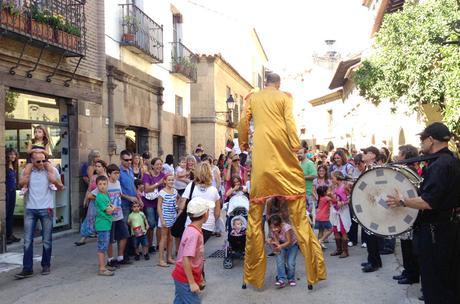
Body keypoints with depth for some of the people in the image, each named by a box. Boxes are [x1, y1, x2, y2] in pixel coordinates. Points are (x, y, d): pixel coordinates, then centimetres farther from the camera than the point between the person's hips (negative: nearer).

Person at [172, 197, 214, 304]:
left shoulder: (194, 230, 4)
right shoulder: (194, 233, -25)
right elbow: (186, 260, -28)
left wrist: (199, 275, 21)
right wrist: (192, 283, -24)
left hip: (182, 277, 9)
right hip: (185, 279, -9)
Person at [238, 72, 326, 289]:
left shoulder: (252, 97, 15)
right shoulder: (284, 96, 10)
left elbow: (243, 122, 8)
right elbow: (289, 121, -2)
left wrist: (243, 143, 20)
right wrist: (296, 145, -5)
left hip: (261, 153, 1)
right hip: (282, 151, -1)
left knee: (256, 209, 5)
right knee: (297, 202, 1)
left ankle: (252, 274, 9)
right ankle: (313, 267, 2)